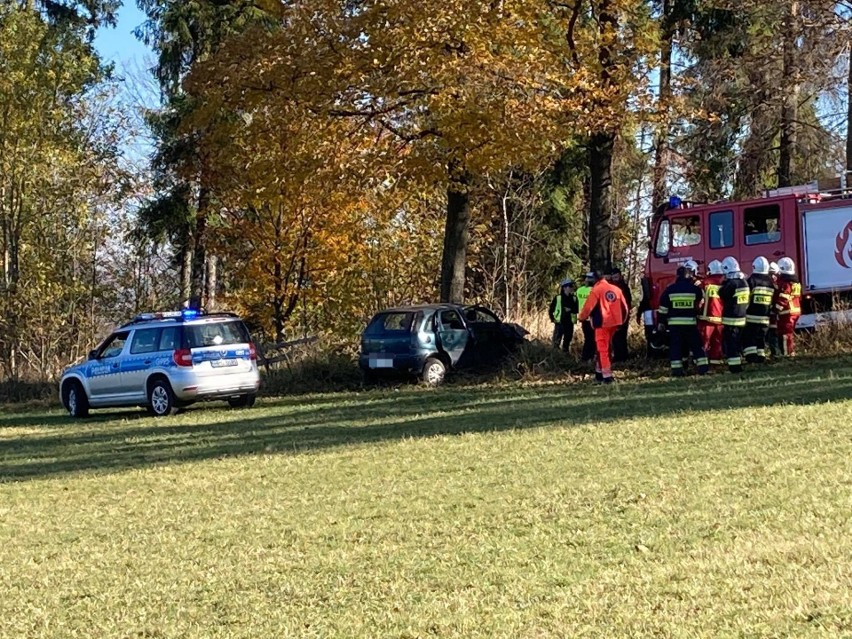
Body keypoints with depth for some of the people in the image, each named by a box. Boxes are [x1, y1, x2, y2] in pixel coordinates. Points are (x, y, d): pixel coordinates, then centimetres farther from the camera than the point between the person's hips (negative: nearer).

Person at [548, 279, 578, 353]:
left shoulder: (574, 298, 6)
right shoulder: (558, 297, -2)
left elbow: (577, 310, 6)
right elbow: (551, 309, 3)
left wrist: (571, 310, -11)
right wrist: (552, 319, -4)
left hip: (569, 323, 3)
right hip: (559, 322, -3)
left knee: (567, 342, 9)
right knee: (556, 342, -7)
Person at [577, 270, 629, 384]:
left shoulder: (596, 290, -8)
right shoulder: (616, 289, 11)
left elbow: (588, 307, -8)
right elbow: (624, 307, 12)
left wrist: (581, 317, 10)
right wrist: (621, 321, 24)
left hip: (602, 323, -6)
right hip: (614, 323, 6)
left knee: (602, 349, -2)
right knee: (606, 347, 18)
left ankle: (607, 376, -9)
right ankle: (600, 373, 26)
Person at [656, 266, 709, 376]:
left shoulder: (669, 290, -2)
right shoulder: (695, 289, -3)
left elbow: (663, 308, -1)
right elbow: (700, 303, 16)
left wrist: (661, 323, 7)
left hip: (674, 323, 0)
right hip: (691, 323, 0)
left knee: (675, 347, 5)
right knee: (696, 345, 9)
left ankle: (677, 369, 0)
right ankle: (703, 367, 6)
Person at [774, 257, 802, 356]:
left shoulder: (784, 282, -14)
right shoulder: (796, 282, 15)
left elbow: (782, 299, -21)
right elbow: (799, 298, 21)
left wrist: (777, 310, -17)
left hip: (786, 312, -10)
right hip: (796, 311, 10)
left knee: (784, 333, -6)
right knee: (790, 332, 18)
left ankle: (787, 353, -7)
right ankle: (792, 351, 21)